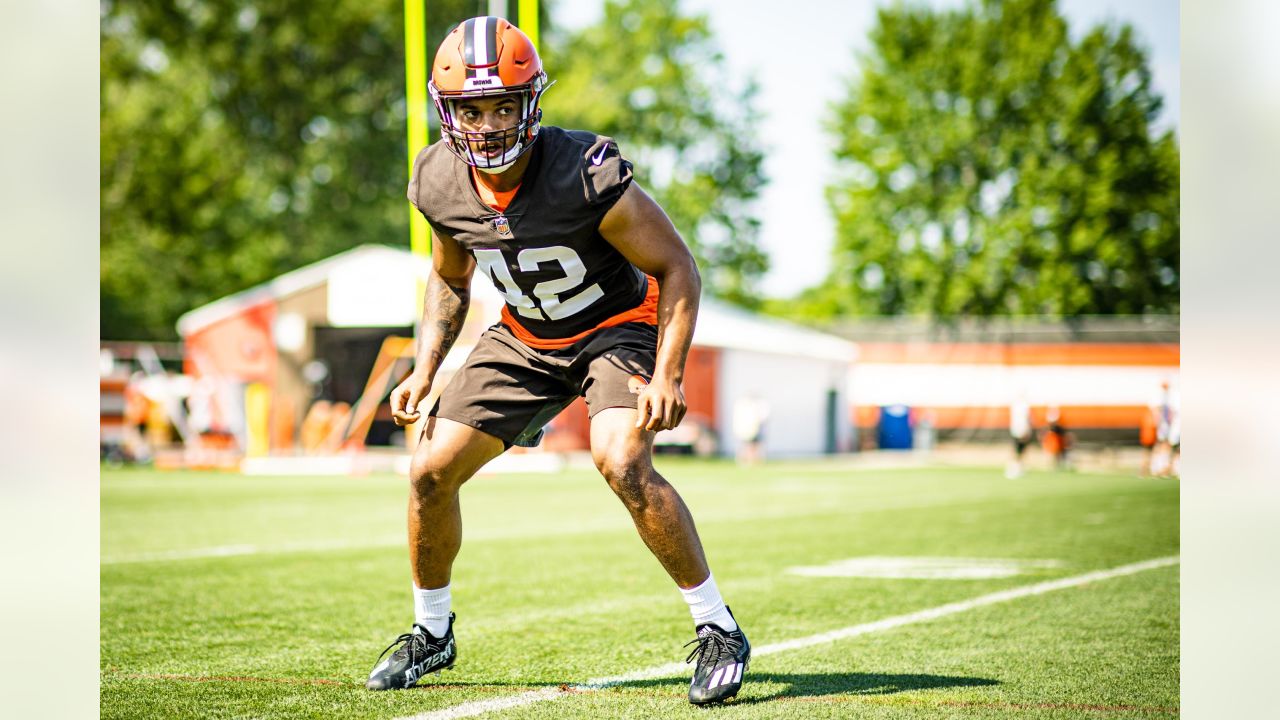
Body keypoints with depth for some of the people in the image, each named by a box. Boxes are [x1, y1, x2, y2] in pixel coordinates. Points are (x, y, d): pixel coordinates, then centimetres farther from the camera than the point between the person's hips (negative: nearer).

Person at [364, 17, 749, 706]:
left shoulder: (586, 175, -31)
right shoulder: (438, 183, -13)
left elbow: (678, 269, -21)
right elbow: (449, 279, 8)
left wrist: (667, 376, -31)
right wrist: (424, 370, -2)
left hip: (618, 326, -5)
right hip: (526, 338, 6)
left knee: (623, 464, -30)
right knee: (430, 472, -1)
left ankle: (718, 630, -14)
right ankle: (432, 633, 23)